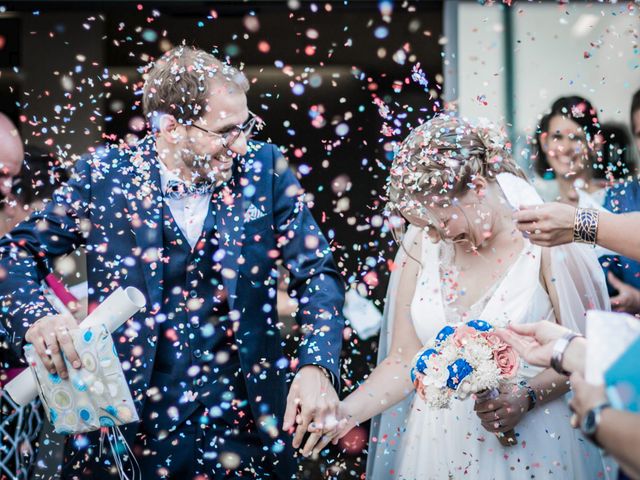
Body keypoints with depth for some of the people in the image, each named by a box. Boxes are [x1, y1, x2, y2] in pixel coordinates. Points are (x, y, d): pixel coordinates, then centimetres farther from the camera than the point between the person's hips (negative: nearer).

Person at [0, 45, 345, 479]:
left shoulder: (264, 168, -4)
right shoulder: (106, 176, -7)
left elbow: (318, 273, -2)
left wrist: (317, 366, -19)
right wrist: (36, 317, -19)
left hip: (244, 420, 1)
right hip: (129, 419, -1)